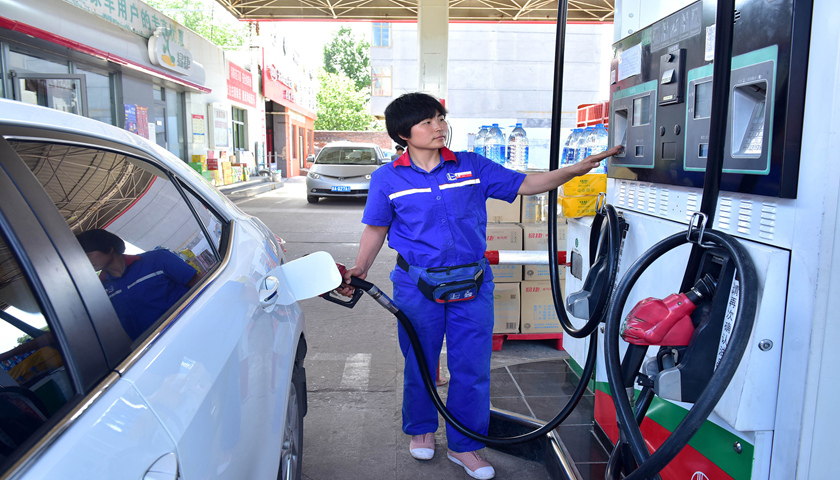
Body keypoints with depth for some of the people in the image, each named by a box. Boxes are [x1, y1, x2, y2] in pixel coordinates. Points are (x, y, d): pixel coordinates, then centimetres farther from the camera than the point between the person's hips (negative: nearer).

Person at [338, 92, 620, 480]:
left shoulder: (472, 167, 3)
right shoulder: (388, 179, 0)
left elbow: (525, 185, 5)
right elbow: (376, 229, 7)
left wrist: (575, 170, -5)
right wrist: (360, 268, -4)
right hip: (417, 286, -1)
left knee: (472, 366, 5)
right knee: (419, 363, 13)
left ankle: (464, 445, 25)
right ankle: (421, 429, 40)